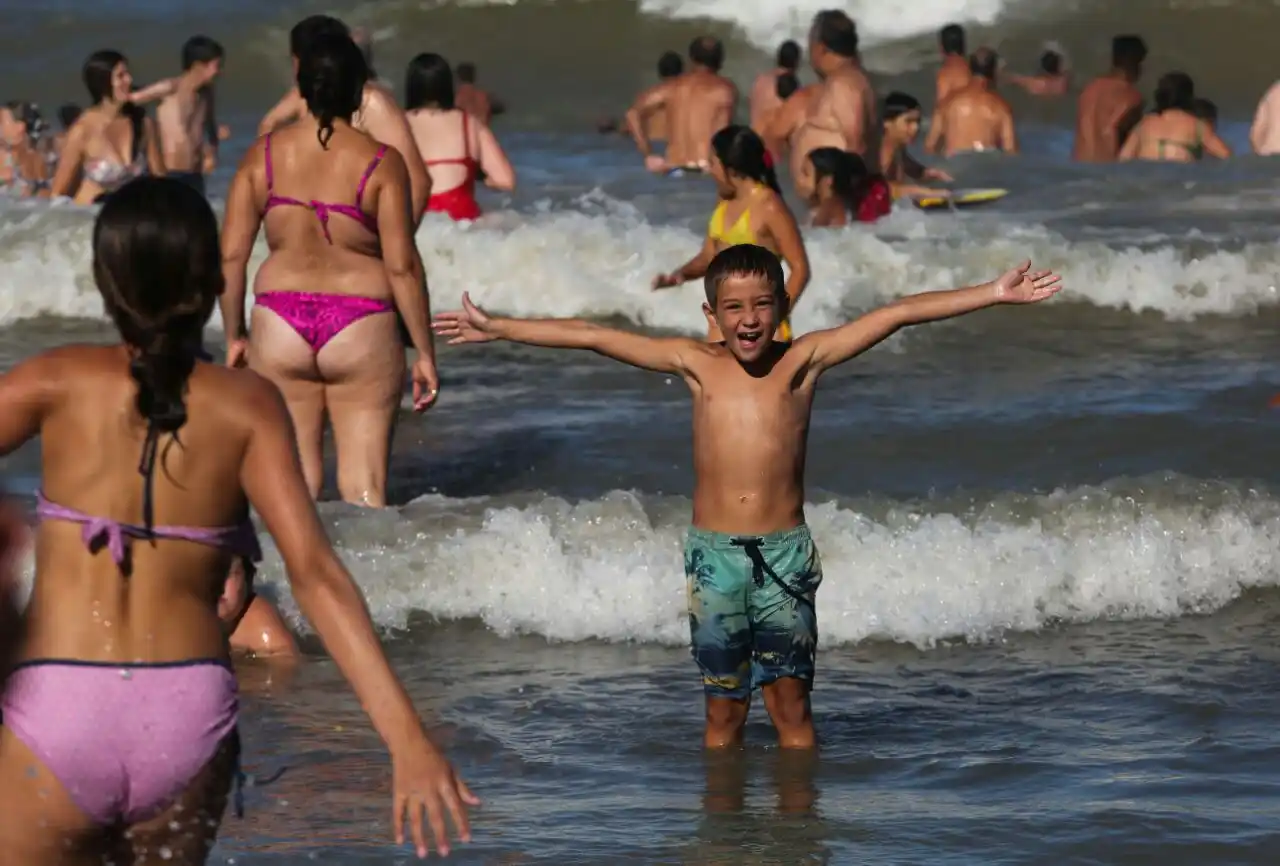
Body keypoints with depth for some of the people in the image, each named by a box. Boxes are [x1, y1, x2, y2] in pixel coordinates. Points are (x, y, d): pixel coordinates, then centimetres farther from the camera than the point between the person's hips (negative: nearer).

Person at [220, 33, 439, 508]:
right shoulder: (380, 163, -8)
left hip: (280, 328, 2)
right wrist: (424, 353, 0)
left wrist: (234, 336, 13)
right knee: (363, 488, 3)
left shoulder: (262, 156, 1)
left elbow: (231, 255, 2)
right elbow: (402, 267, -8)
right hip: (361, 332, -2)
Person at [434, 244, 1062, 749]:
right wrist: (494, 329, 8)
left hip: (785, 552, -1)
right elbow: (589, 336, 5)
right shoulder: (696, 364, 3)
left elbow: (897, 315, -6)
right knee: (724, 710, 8)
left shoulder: (804, 360, -1)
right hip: (713, 554, 1)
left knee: (791, 705, 3)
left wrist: (994, 294, -11)